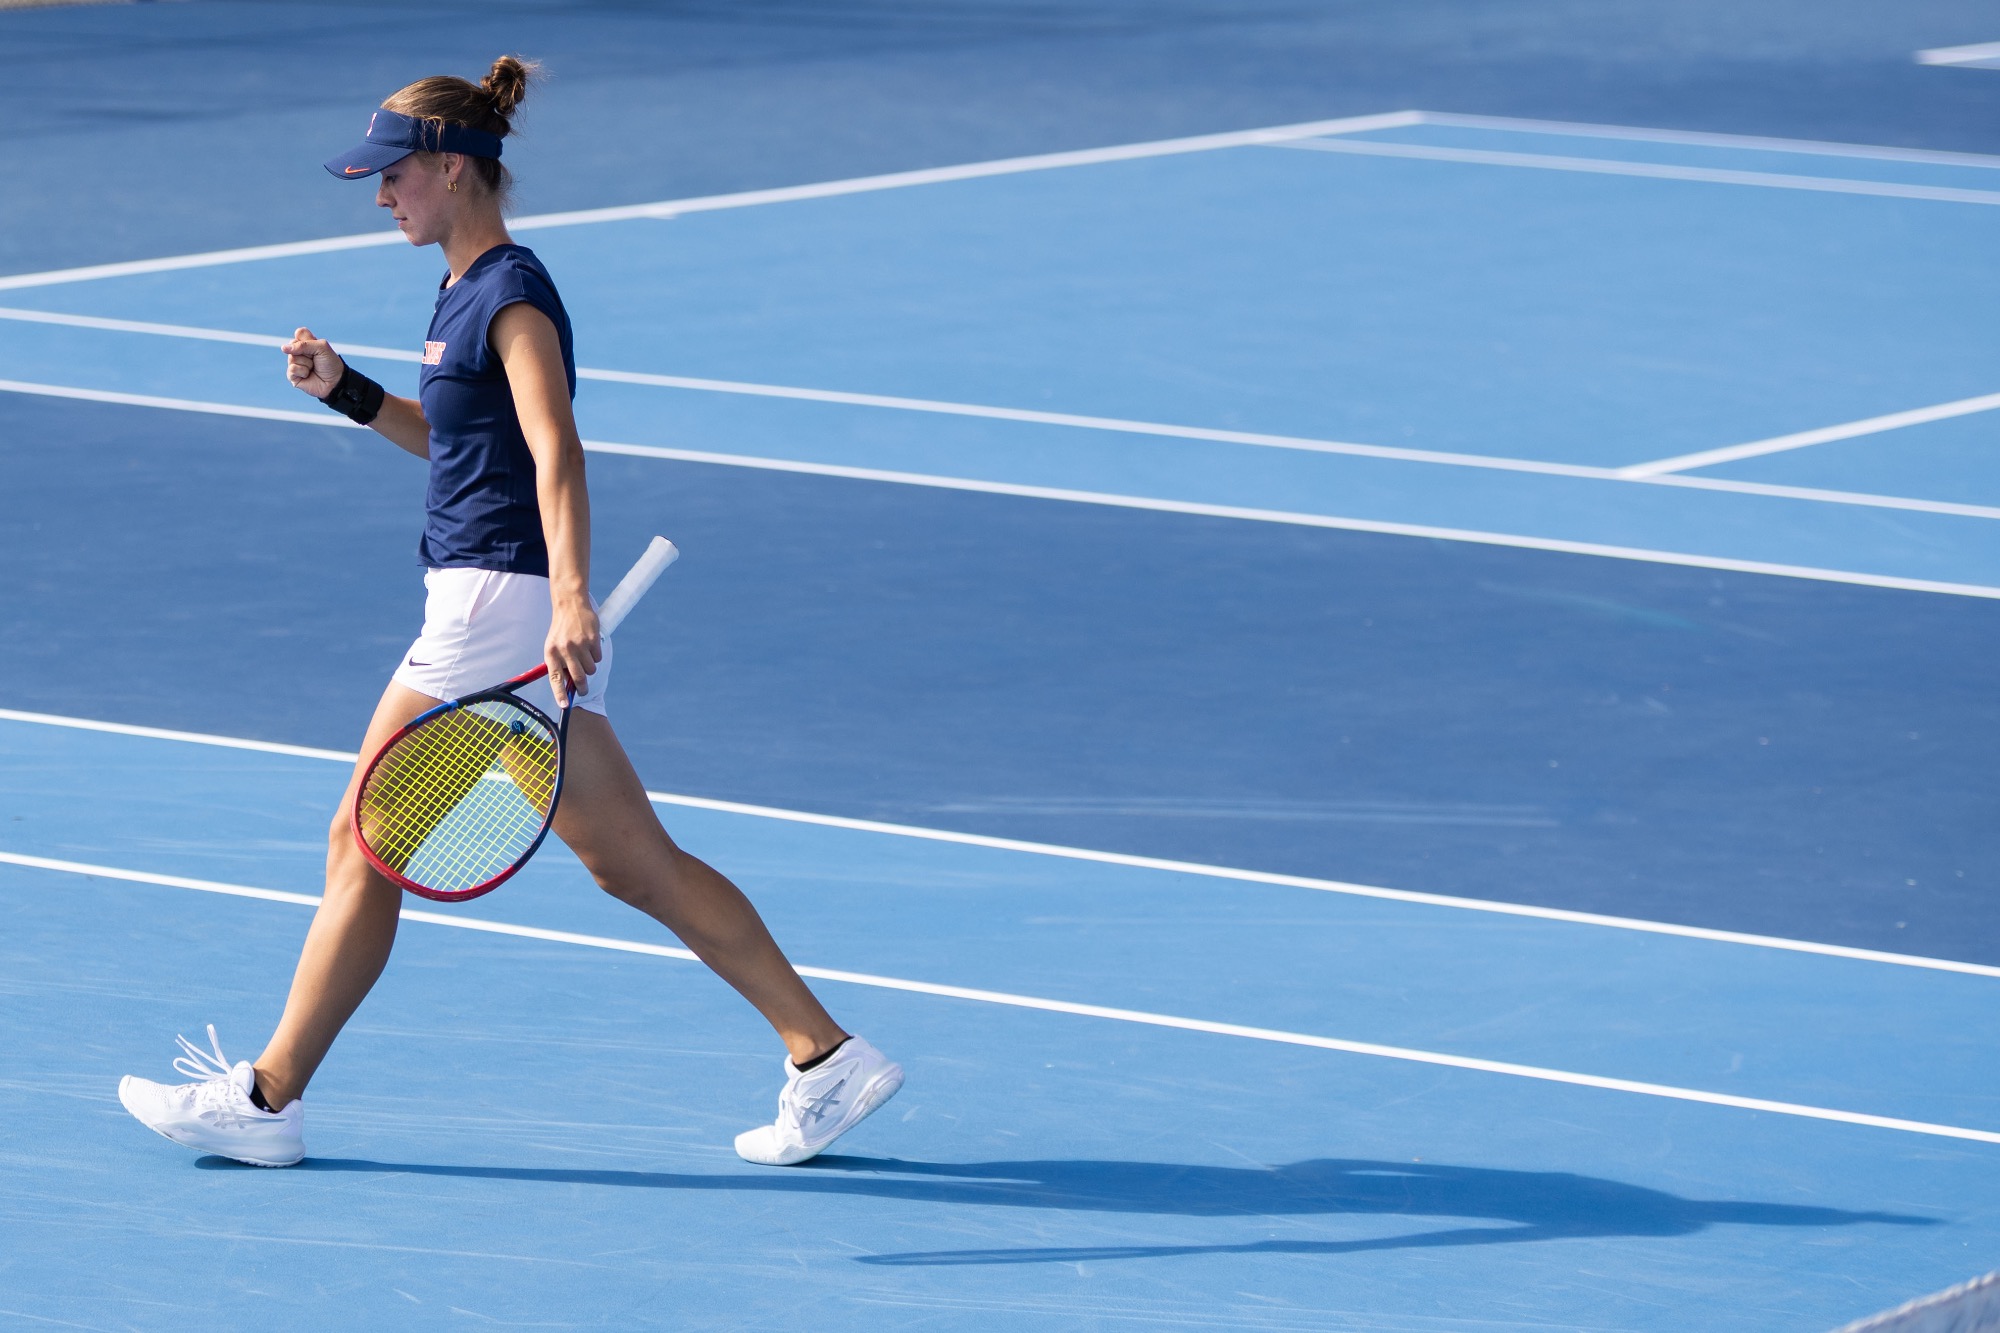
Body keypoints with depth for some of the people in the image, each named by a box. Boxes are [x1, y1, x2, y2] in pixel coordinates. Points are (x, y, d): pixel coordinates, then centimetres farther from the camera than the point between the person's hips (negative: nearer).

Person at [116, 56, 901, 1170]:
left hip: (503, 606, -10)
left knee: (365, 848, -1)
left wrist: (569, 600, -38)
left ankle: (265, 1099, 7)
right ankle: (827, 1057, 6)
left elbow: (556, 455, -26)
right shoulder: (470, 291, 16)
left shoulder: (512, 295, -13)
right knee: (634, 863, 8)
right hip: (492, 609, 10)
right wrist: (347, 389, 16)